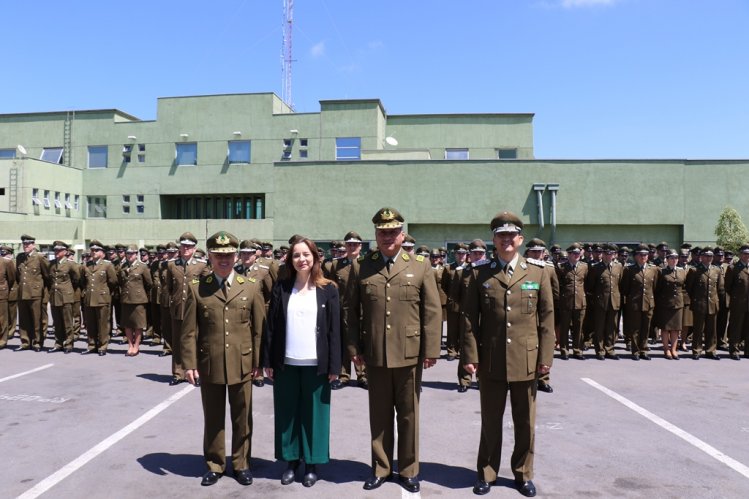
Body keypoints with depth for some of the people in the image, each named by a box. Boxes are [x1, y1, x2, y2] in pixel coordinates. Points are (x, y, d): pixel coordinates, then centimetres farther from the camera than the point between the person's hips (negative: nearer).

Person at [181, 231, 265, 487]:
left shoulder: (251, 287, 1)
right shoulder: (196, 286, -2)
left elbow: (259, 328, 2)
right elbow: (188, 330, -2)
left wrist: (258, 361, 0)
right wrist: (190, 364, -6)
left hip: (242, 364, 1)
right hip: (209, 364, 0)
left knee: (242, 418, 12)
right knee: (212, 418, 14)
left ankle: (241, 464, 30)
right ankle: (214, 465, 32)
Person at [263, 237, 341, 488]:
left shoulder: (328, 289, -1)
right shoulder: (281, 288, 4)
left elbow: (334, 329, -2)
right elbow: (271, 326, 4)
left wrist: (334, 365, -5)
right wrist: (268, 361, 1)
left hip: (316, 364, -2)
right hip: (286, 363, 2)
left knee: (313, 414, 7)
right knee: (288, 413, 10)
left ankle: (312, 464, 21)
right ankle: (291, 461, 25)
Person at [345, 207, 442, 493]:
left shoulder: (421, 266, 1)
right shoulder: (360, 267, 4)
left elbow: (432, 311, -1)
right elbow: (351, 310, 6)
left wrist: (431, 349, -5)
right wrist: (354, 347, 2)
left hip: (409, 353, -1)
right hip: (374, 354, 1)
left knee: (408, 415, 12)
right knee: (379, 415, 13)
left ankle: (408, 470, 29)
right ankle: (381, 468, 30)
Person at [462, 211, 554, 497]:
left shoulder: (539, 272, 3)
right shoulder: (479, 274, 1)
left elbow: (546, 318, 2)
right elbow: (469, 318, 0)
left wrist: (545, 357, -2)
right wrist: (470, 356, -5)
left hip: (526, 361, 1)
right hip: (490, 362, 0)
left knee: (525, 423, 14)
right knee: (490, 422, 12)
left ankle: (523, 474, 32)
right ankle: (487, 474, 29)